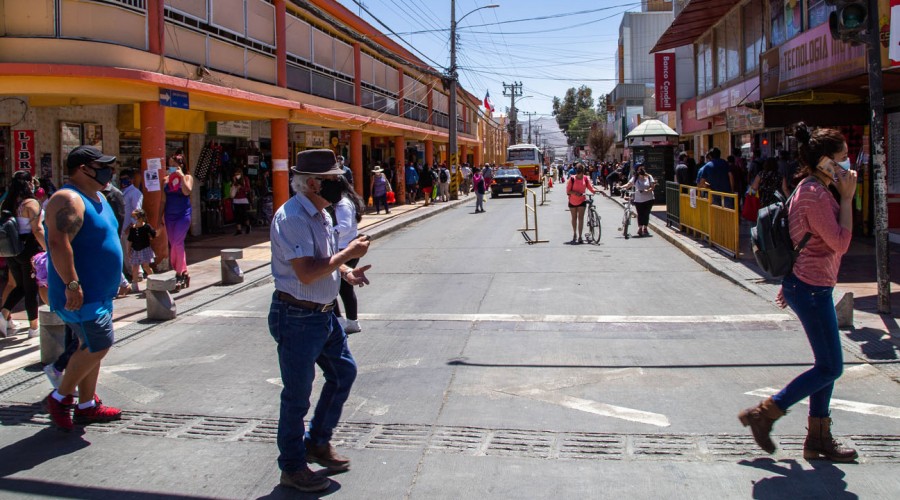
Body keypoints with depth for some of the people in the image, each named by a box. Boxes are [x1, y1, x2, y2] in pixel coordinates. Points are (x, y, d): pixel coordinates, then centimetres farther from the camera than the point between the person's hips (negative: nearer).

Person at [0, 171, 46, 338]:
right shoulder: (31, 203, -13)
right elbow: (37, 230, -17)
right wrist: (47, 249, -13)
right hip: (29, 249, -6)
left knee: (20, 286, 20)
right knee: (31, 289, 3)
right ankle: (33, 327, 11)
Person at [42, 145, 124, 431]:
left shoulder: (97, 198, 15)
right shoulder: (69, 200, -18)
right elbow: (59, 243, -28)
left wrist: (117, 279, 25)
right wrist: (72, 284, -31)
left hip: (99, 292, 10)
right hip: (80, 295, -10)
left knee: (92, 347, 14)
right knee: (98, 345, -10)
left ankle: (87, 405, 23)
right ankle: (60, 398, 5)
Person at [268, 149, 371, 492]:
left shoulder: (321, 214, 9)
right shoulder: (292, 218, -22)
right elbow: (305, 272, -30)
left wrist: (345, 273, 3)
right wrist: (347, 254, -21)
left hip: (324, 314, 10)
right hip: (297, 318, -10)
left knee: (344, 372, 19)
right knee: (297, 396, 3)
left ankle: (318, 442, 36)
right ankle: (292, 468, 20)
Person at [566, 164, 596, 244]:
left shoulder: (586, 178, -7)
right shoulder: (572, 179, -14)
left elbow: (591, 188, -5)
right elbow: (568, 191, -13)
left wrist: (597, 191, -23)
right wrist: (574, 192, -30)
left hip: (581, 201, 0)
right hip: (572, 201, 0)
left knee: (581, 218, -8)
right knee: (574, 218, 14)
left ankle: (580, 237, -8)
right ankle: (574, 234, 33)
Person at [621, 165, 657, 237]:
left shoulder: (649, 177, 1)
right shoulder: (635, 178, 2)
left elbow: (653, 186, -2)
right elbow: (629, 185, -6)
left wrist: (648, 190, -22)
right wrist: (621, 187, -22)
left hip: (648, 199, 0)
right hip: (638, 199, 0)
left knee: (646, 214, 3)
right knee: (640, 214, 0)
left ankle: (645, 228, 15)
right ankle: (640, 228, 9)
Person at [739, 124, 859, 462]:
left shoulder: (812, 189, 13)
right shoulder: (816, 194, -20)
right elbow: (840, 243, -21)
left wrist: (790, 283, 24)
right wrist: (847, 198, -15)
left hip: (805, 284, 11)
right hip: (812, 288, -11)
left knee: (827, 365, 15)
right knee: (830, 368, -3)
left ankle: (818, 438, 23)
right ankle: (763, 414, 3)